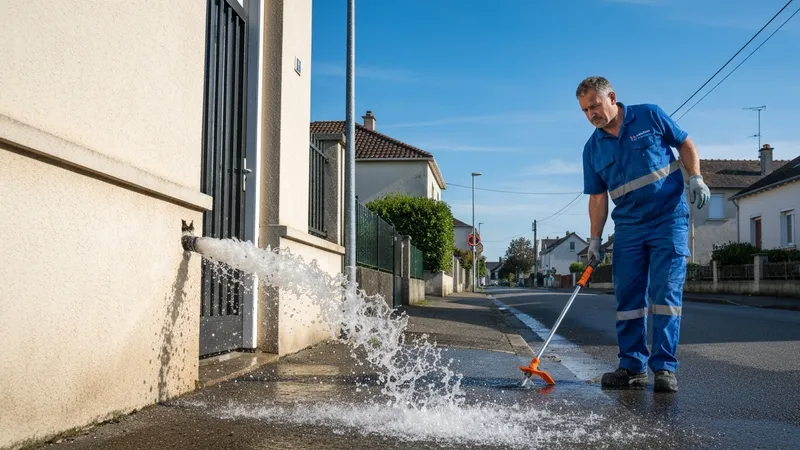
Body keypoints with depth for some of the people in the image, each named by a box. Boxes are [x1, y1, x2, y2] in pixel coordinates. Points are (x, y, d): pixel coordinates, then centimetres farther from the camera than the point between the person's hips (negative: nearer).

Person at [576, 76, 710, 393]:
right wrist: (595, 239, 3)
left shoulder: (650, 116, -2)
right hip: (628, 227, 4)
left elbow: (685, 144, 7)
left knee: (665, 293, -7)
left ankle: (665, 367, -2)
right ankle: (633, 367, 11)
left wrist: (696, 178, -8)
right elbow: (598, 197, 7)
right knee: (627, 297, 3)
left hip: (669, 219, -4)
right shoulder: (593, 149, 6)